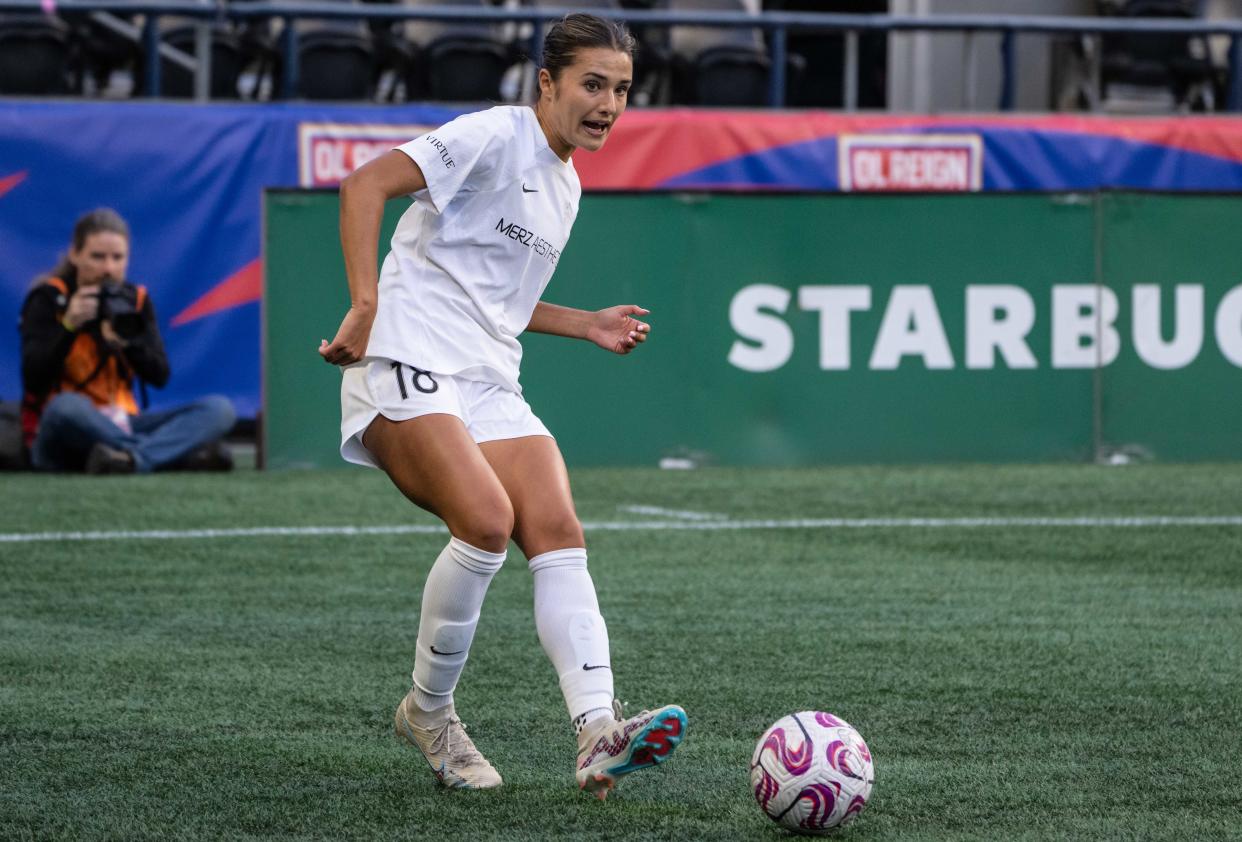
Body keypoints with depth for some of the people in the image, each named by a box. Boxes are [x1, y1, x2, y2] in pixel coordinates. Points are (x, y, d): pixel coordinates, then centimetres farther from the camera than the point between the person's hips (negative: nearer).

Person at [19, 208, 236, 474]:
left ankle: (134, 457, -40)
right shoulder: (49, 299, -4)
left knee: (219, 409, -13)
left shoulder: (135, 300, 9)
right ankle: (182, 453, -39)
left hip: (117, 429, 5)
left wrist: (128, 340, -18)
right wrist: (69, 325, -24)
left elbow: (159, 376, 0)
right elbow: (33, 379, -14)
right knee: (67, 406, -41)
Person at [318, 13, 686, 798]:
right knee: (488, 521, -27)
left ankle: (599, 735, -27)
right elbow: (367, 184, -15)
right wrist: (366, 305, -22)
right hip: (409, 366, -8)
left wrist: (586, 325, 24)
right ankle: (428, 712, -5)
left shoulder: (565, 186, 23)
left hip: (490, 386, 8)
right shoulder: (497, 136, -4)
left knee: (558, 534, -13)